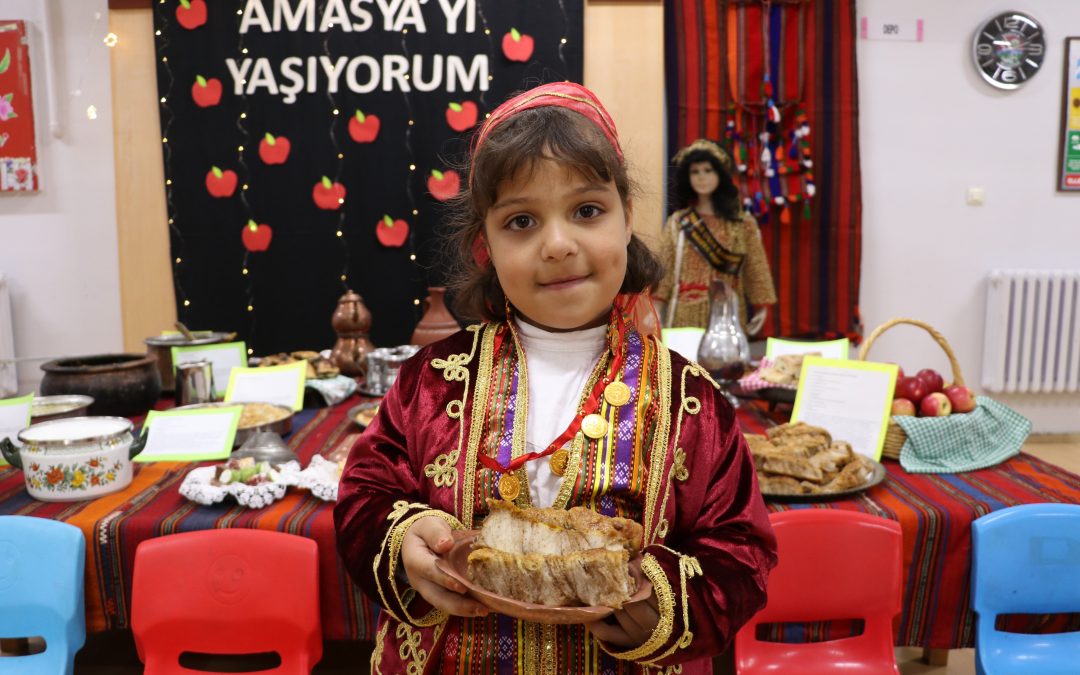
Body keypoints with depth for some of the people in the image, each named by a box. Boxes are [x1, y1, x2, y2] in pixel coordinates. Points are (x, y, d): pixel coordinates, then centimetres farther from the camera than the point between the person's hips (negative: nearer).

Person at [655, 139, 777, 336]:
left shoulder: (743, 223, 4)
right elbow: (665, 269, 4)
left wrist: (761, 307, -2)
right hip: (686, 314, 0)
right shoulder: (677, 223, 6)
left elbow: (755, 269, 5)